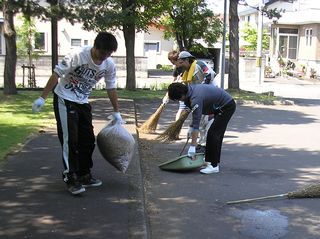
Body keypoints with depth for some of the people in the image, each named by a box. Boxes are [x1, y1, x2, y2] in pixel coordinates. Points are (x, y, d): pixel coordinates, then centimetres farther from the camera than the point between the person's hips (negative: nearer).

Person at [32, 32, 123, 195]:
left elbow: (111, 88, 5)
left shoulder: (109, 65, -9)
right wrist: (42, 98, -21)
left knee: (88, 139, 8)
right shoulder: (78, 56, -26)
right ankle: (71, 178, -3)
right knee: (69, 139, -10)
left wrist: (116, 112, 10)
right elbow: (56, 74, -20)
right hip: (64, 99, -6)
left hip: (83, 102, 6)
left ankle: (84, 175, 22)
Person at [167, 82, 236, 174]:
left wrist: (192, 146, -26)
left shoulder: (196, 98, -28)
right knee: (216, 134, 14)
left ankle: (214, 166, -7)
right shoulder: (190, 89, 0)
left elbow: (196, 123, -29)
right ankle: (210, 160, 21)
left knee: (213, 134, -11)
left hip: (227, 106, -10)